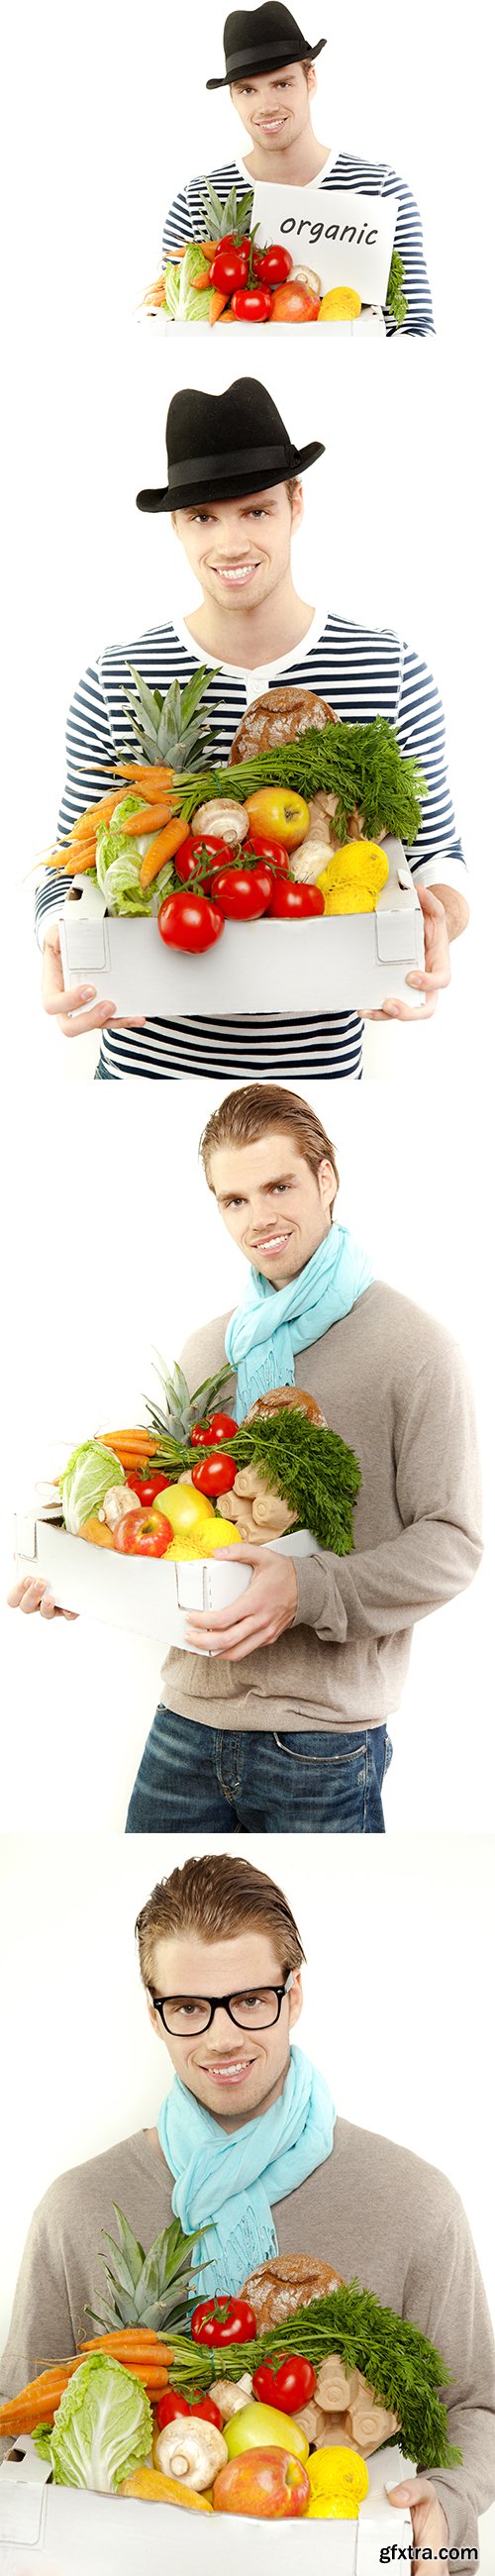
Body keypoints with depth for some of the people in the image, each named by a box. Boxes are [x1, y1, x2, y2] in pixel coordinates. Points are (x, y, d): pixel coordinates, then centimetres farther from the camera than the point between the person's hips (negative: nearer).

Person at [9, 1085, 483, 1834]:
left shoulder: (411, 1346, -8)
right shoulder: (207, 1350, 13)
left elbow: (451, 1543, -11)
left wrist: (309, 1589, -25)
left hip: (321, 1740, -5)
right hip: (188, 1720, 5)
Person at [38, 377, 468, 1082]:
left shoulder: (394, 673, -4)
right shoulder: (115, 683, -6)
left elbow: (435, 846, 4)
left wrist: (443, 914, -20)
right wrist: (60, 950, -23)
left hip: (320, 1057, 0)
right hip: (149, 1056, 0)